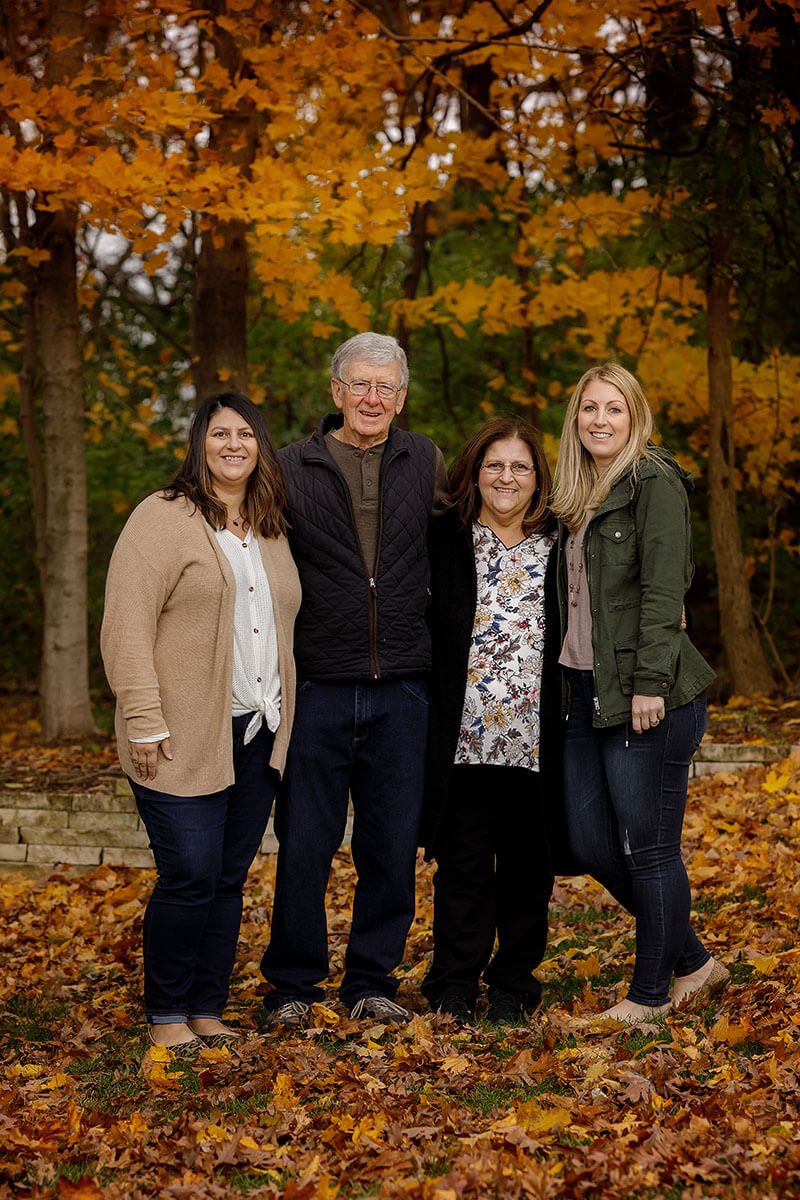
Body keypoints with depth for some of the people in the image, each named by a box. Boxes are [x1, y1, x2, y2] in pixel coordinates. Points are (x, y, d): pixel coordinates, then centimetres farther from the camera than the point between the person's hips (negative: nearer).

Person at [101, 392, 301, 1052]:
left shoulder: (273, 532, 16)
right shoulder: (163, 519, -6)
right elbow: (127, 624, -12)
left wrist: (284, 717, 17)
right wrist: (144, 720, -17)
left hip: (257, 736, 6)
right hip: (186, 739, -6)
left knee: (230, 878, 8)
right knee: (191, 876, -8)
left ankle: (208, 1010, 18)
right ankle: (166, 1015, 7)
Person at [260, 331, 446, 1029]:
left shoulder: (426, 464, 8)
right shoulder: (291, 469, 2)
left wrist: (439, 651, 11)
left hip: (402, 690, 2)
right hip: (317, 689, -2)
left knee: (393, 846, 6)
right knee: (304, 846, 1)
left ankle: (373, 981, 20)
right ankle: (292, 986, 15)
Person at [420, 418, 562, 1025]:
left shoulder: (559, 543, 7)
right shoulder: (445, 537, 5)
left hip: (534, 737, 1)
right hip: (464, 733, -1)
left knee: (527, 860, 6)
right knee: (464, 858, 3)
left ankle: (514, 981, 19)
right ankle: (456, 982, 14)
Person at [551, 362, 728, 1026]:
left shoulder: (655, 484, -7)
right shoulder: (576, 496, 17)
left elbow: (663, 590, -15)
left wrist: (649, 684, -20)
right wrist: (563, 682, 15)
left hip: (649, 695, -8)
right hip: (584, 692, 9)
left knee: (649, 846, -1)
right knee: (590, 844, 7)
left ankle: (651, 994, 13)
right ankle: (695, 963, 23)